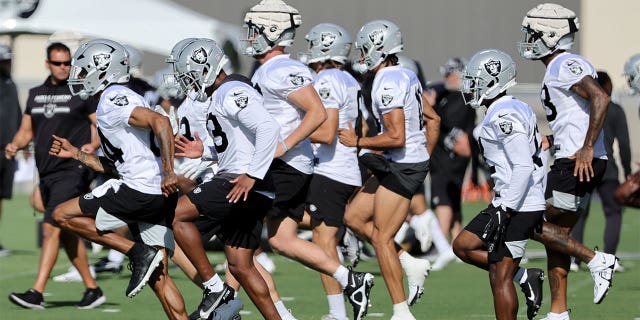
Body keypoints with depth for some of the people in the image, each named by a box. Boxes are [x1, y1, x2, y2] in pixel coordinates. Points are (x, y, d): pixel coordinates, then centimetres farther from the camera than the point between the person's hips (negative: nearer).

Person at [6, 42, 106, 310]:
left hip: (72, 170, -7)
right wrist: (15, 145, -1)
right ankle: (92, 290, 22)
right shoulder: (36, 94, 14)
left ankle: (36, 293, -21)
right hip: (47, 174, 7)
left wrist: (94, 145, -23)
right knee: (67, 234, 11)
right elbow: (26, 130, 20)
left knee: (51, 228, -16)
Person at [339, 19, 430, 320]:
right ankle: (411, 264, 14)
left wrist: (358, 142, -12)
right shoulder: (406, 75, 10)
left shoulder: (387, 84, -19)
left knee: (381, 238, -2)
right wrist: (381, 149, 20)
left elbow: (396, 138, -25)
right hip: (413, 159, 10)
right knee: (354, 217, 15)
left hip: (402, 167, -10)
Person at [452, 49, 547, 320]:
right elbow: (539, 161, 20)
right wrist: (538, 209, 23)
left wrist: (504, 213, -24)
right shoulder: (519, 110, 15)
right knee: (463, 246, 15)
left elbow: (523, 167, -24)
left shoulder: (503, 116, -16)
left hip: (516, 208, -10)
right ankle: (525, 278, 11)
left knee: (500, 279, -6)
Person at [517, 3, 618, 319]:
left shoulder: (564, 67, -12)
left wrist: (587, 148, -26)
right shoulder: (566, 66, 19)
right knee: (555, 236, 11)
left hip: (577, 163, -10)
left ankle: (596, 260, -7)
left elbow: (600, 98, -25)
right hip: (577, 164, 10)